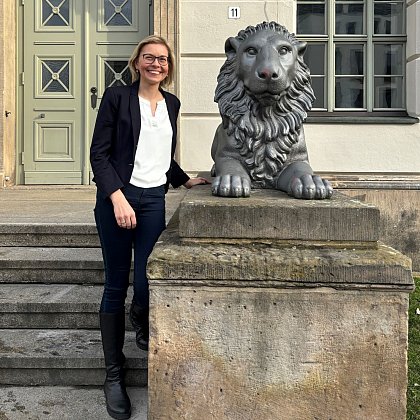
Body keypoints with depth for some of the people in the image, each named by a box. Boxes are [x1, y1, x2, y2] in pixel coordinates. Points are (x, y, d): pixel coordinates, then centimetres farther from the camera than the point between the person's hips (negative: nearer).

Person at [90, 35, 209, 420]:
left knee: (147, 283, -8)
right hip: (117, 198, -3)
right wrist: (118, 197, -16)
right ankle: (114, 375, 16)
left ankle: (142, 324, 30)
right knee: (116, 286, 2)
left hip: (154, 200, 3)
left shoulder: (171, 103, 15)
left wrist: (186, 180, 17)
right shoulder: (117, 97, 0)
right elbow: (99, 153, -6)